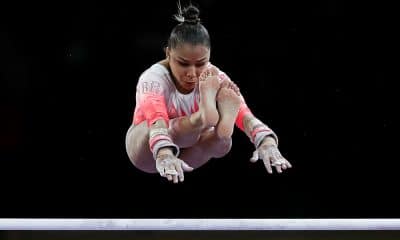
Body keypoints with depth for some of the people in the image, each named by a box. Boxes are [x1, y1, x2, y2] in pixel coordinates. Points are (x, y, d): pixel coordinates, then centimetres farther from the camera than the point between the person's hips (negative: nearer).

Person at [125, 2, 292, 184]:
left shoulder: (214, 79, -21)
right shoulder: (154, 78, -31)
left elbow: (243, 113, -40)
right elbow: (156, 119, -52)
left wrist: (266, 141, -62)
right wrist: (164, 155, -74)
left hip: (186, 156, 3)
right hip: (145, 150, -3)